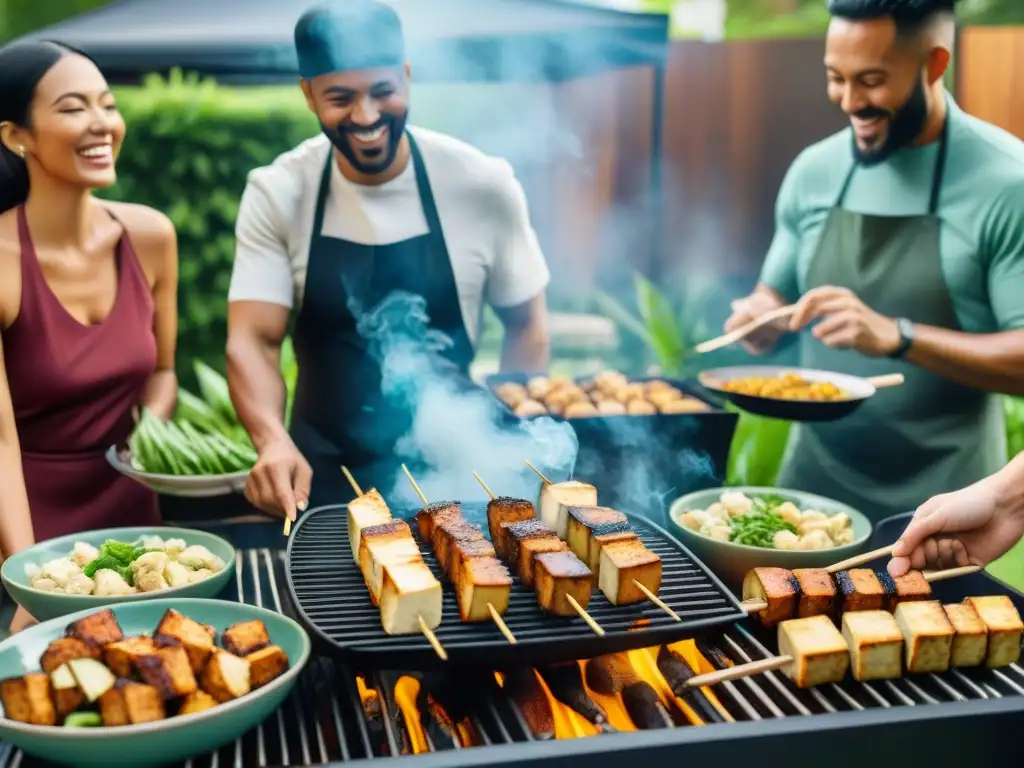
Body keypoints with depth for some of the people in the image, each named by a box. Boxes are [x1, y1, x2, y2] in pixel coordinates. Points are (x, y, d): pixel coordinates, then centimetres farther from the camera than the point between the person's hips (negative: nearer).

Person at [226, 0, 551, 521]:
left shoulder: (483, 185, -10)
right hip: (320, 478, 1)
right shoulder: (276, 195, -8)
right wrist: (273, 442, -32)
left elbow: (525, 327, 2)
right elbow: (252, 341, -13)